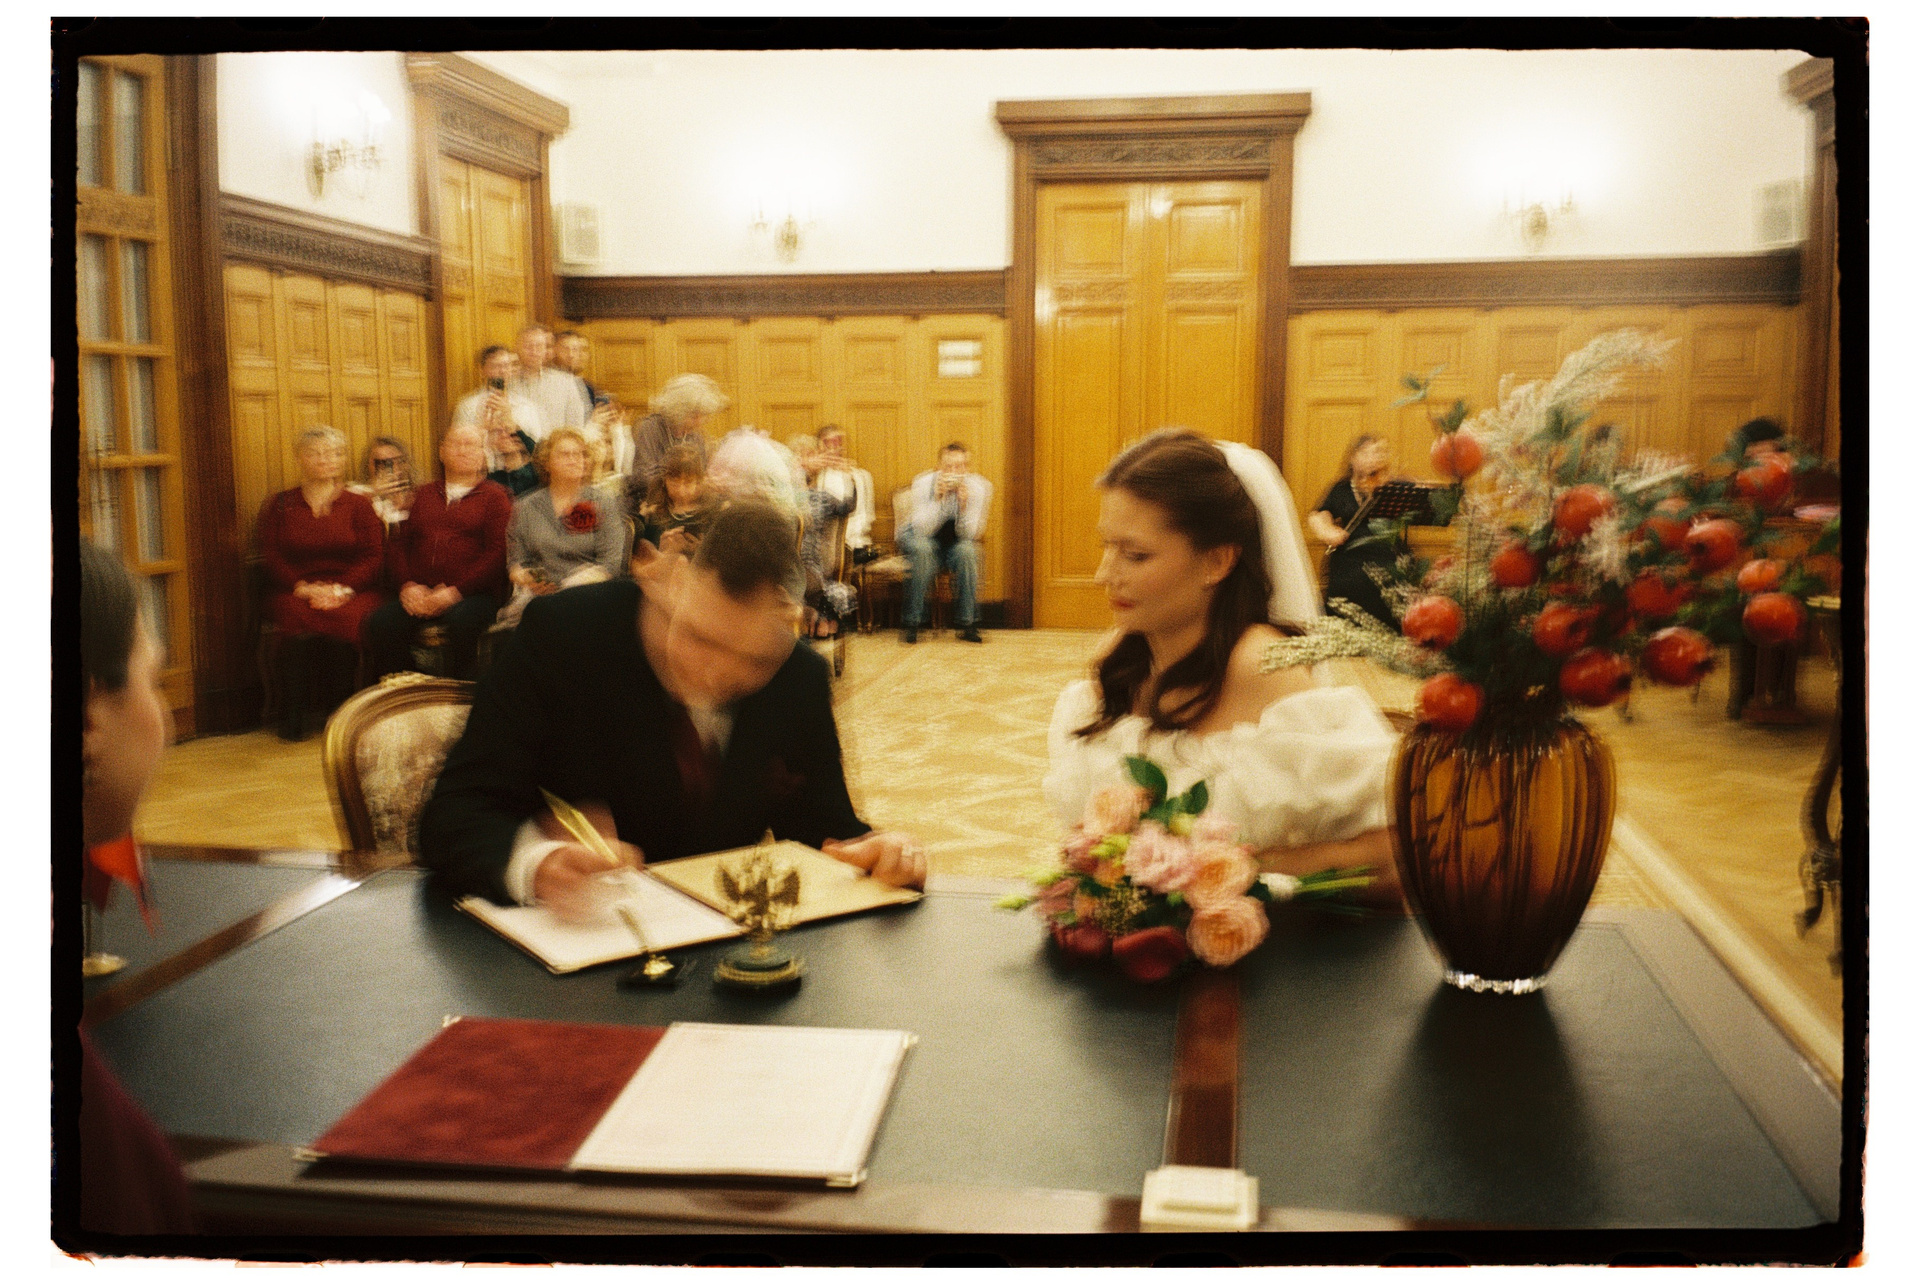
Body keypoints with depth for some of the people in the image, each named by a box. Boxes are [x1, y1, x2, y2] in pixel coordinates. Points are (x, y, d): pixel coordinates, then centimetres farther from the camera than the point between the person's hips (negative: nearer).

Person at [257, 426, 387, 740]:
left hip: (353, 593, -1)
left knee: (345, 619, -37)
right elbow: (271, 557, 7)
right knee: (298, 623, -35)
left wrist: (342, 588, -15)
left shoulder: (359, 505, 14)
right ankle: (295, 716, -26)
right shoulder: (280, 506, 17)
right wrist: (303, 587, -12)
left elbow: (374, 556, 3)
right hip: (296, 592, 1)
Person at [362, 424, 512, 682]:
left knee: (462, 621, -38)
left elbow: (499, 553, -2)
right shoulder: (425, 495, 25)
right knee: (380, 623, -25)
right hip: (418, 594, 4)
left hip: (474, 593, -4)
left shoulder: (495, 497, 11)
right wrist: (408, 585, -1)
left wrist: (455, 591, -12)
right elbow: (398, 544, 20)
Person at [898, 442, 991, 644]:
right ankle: (911, 622, -26)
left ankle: (968, 623, -21)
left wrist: (964, 504, -36)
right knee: (923, 549, -35)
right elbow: (922, 530, -28)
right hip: (917, 536, -1)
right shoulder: (924, 483, -21)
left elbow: (968, 534, -19)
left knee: (967, 550, -31)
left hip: (953, 540, 2)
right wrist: (938, 498, -39)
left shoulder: (976, 487, -16)